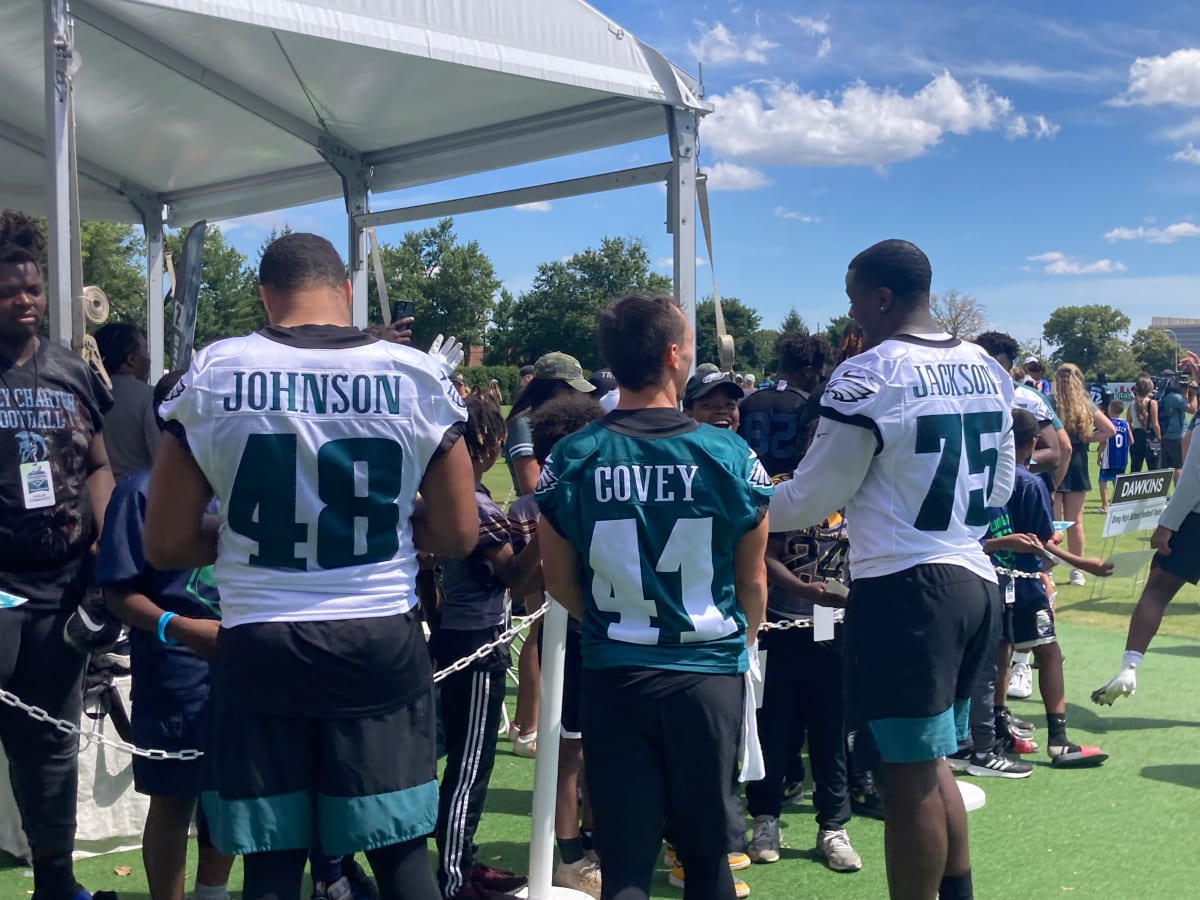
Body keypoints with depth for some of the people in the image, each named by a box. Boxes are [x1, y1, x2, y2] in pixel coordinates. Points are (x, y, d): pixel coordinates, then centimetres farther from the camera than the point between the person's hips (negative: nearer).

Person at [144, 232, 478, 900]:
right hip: (382, 641, 1)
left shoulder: (211, 375, -3)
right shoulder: (421, 376, -2)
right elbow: (460, 535, 3)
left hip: (261, 646, 0)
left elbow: (166, 546, 1)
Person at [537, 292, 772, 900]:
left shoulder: (571, 460, -8)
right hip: (712, 677, 0)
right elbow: (753, 581, 2)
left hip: (612, 679, 0)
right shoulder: (732, 456, -10)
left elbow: (561, 582, 2)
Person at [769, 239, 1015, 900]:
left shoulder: (867, 376, -13)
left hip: (903, 591, -8)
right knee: (931, 762, 21)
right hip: (977, 583, 8)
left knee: (910, 778, 2)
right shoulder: (987, 370, 10)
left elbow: (809, 500, -9)